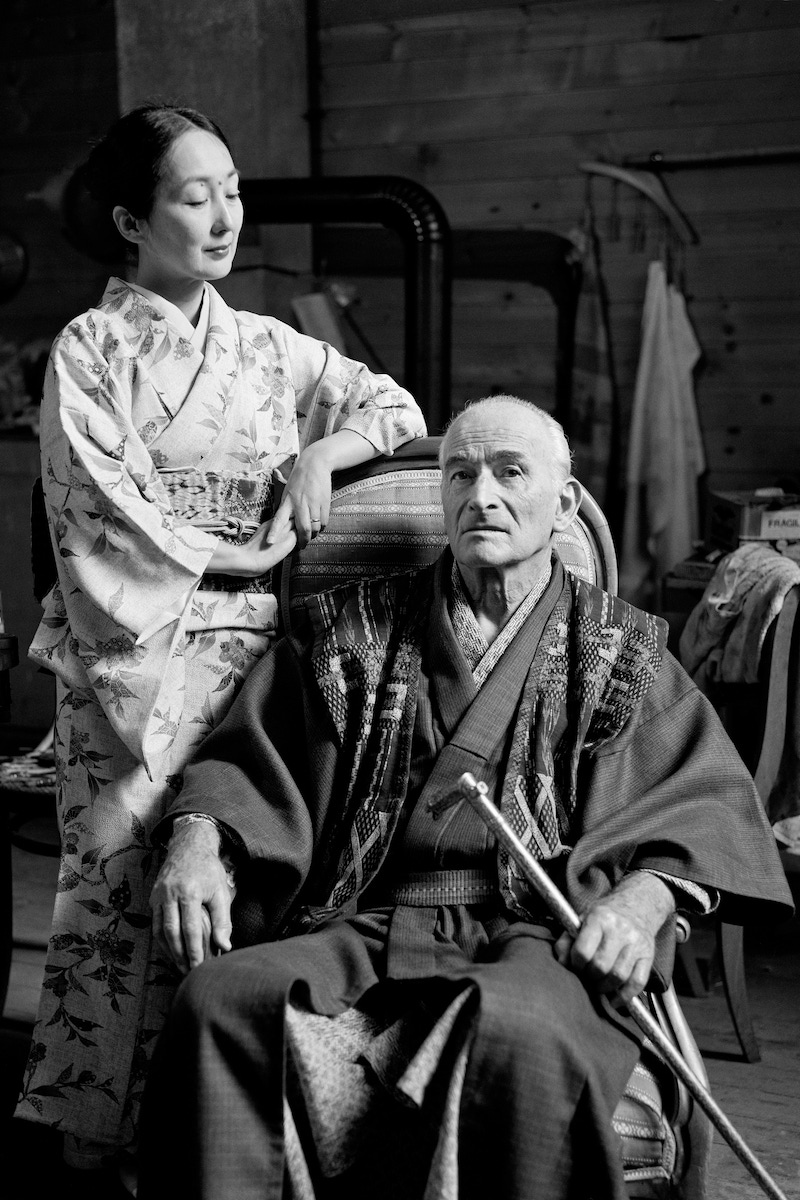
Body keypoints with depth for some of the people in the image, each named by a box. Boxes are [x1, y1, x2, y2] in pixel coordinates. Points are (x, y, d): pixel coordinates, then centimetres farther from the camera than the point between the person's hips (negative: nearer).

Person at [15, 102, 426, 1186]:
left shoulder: (269, 347, 13)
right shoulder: (89, 350, 0)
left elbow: (399, 409, 15)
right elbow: (111, 515, -8)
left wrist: (321, 452, -4)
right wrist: (255, 554, -7)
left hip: (251, 650, 4)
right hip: (135, 656, -3)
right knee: (126, 881, -6)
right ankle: (104, 1128, 8)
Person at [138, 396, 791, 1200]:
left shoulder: (617, 651, 15)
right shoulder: (354, 630, 18)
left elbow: (709, 797, 7)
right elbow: (247, 755, 15)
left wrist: (643, 898, -13)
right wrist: (197, 841, -6)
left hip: (540, 942, -1)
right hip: (361, 932, 2)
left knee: (517, 1037, -36)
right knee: (223, 1002, -28)